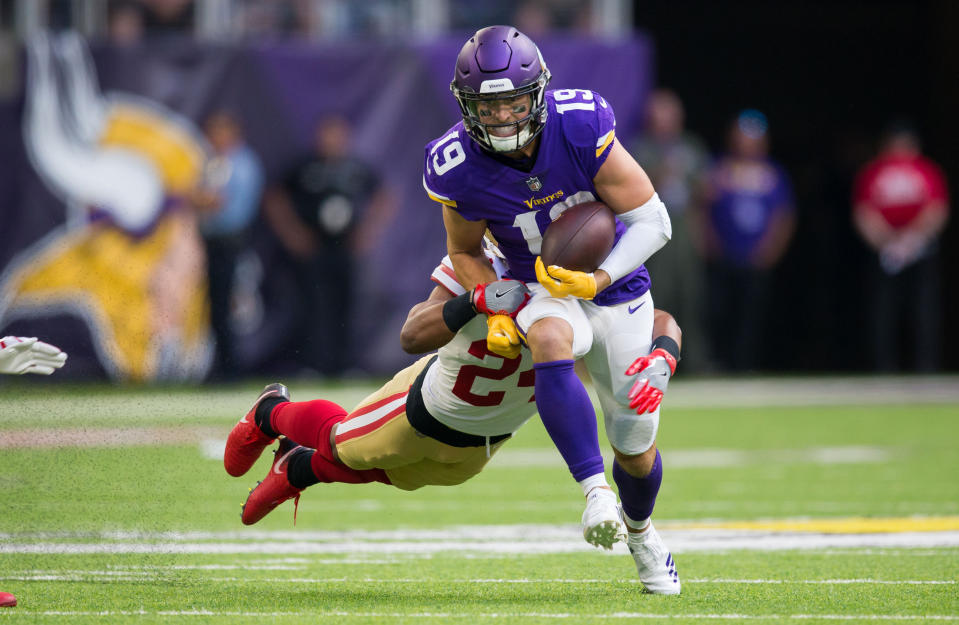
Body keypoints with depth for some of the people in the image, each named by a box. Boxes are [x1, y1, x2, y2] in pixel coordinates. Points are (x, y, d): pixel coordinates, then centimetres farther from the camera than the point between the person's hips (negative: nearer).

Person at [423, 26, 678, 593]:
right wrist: (497, 311, -15)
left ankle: (639, 528, 45)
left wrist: (598, 280, -30)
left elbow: (652, 220, -18)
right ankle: (596, 490, -39)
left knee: (636, 451, 10)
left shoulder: (581, 127, -26)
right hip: (543, 294, -1)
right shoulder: (460, 168, -21)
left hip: (616, 289, 1)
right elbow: (466, 251, 0)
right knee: (551, 341, -39)